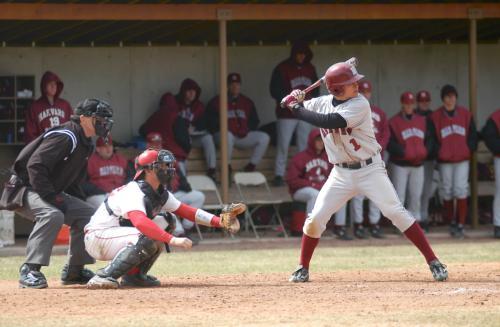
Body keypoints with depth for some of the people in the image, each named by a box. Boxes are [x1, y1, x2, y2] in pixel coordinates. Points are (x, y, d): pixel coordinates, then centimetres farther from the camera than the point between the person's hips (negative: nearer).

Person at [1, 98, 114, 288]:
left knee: (88, 214, 6)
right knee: (52, 215, -35)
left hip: (51, 193, 10)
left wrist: (80, 204, 7)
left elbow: (73, 181, 20)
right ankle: (30, 271, -33)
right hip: (24, 189, -10)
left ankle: (74, 271, 11)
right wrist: (51, 197, -28)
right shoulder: (64, 137, -20)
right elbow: (35, 165, -29)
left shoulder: (85, 144, 12)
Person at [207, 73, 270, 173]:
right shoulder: (216, 102, 6)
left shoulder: (247, 102, 18)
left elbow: (254, 121, 21)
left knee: (264, 138, -17)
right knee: (227, 136, -41)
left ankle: (250, 168, -15)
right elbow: (211, 122, 3)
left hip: (243, 136, 4)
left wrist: (246, 130, 1)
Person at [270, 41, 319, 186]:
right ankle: (279, 175, -3)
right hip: (286, 114, -4)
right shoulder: (282, 69, -4)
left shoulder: (310, 69, 11)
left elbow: (316, 90, 19)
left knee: (304, 146, 4)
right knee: (283, 145, -6)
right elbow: (275, 91, -8)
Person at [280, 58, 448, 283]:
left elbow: (332, 122, -30)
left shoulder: (359, 105, -17)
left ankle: (433, 262, -11)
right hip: (341, 173, 4)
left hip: (370, 169, -4)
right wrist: (295, 101, -14)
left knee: (396, 212, -12)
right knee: (316, 218, -2)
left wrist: (298, 109, -25)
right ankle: (303, 268, 16)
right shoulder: (323, 103, -1)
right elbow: (292, 107, 10)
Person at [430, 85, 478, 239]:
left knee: (461, 191, -8)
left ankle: (460, 225, -5)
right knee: (447, 191, 5)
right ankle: (451, 222, 19)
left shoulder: (466, 115, 4)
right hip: (445, 161, 0)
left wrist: (469, 149, -2)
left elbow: (473, 135, 11)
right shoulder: (436, 117, 0)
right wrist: (438, 152, -8)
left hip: (462, 159, 0)